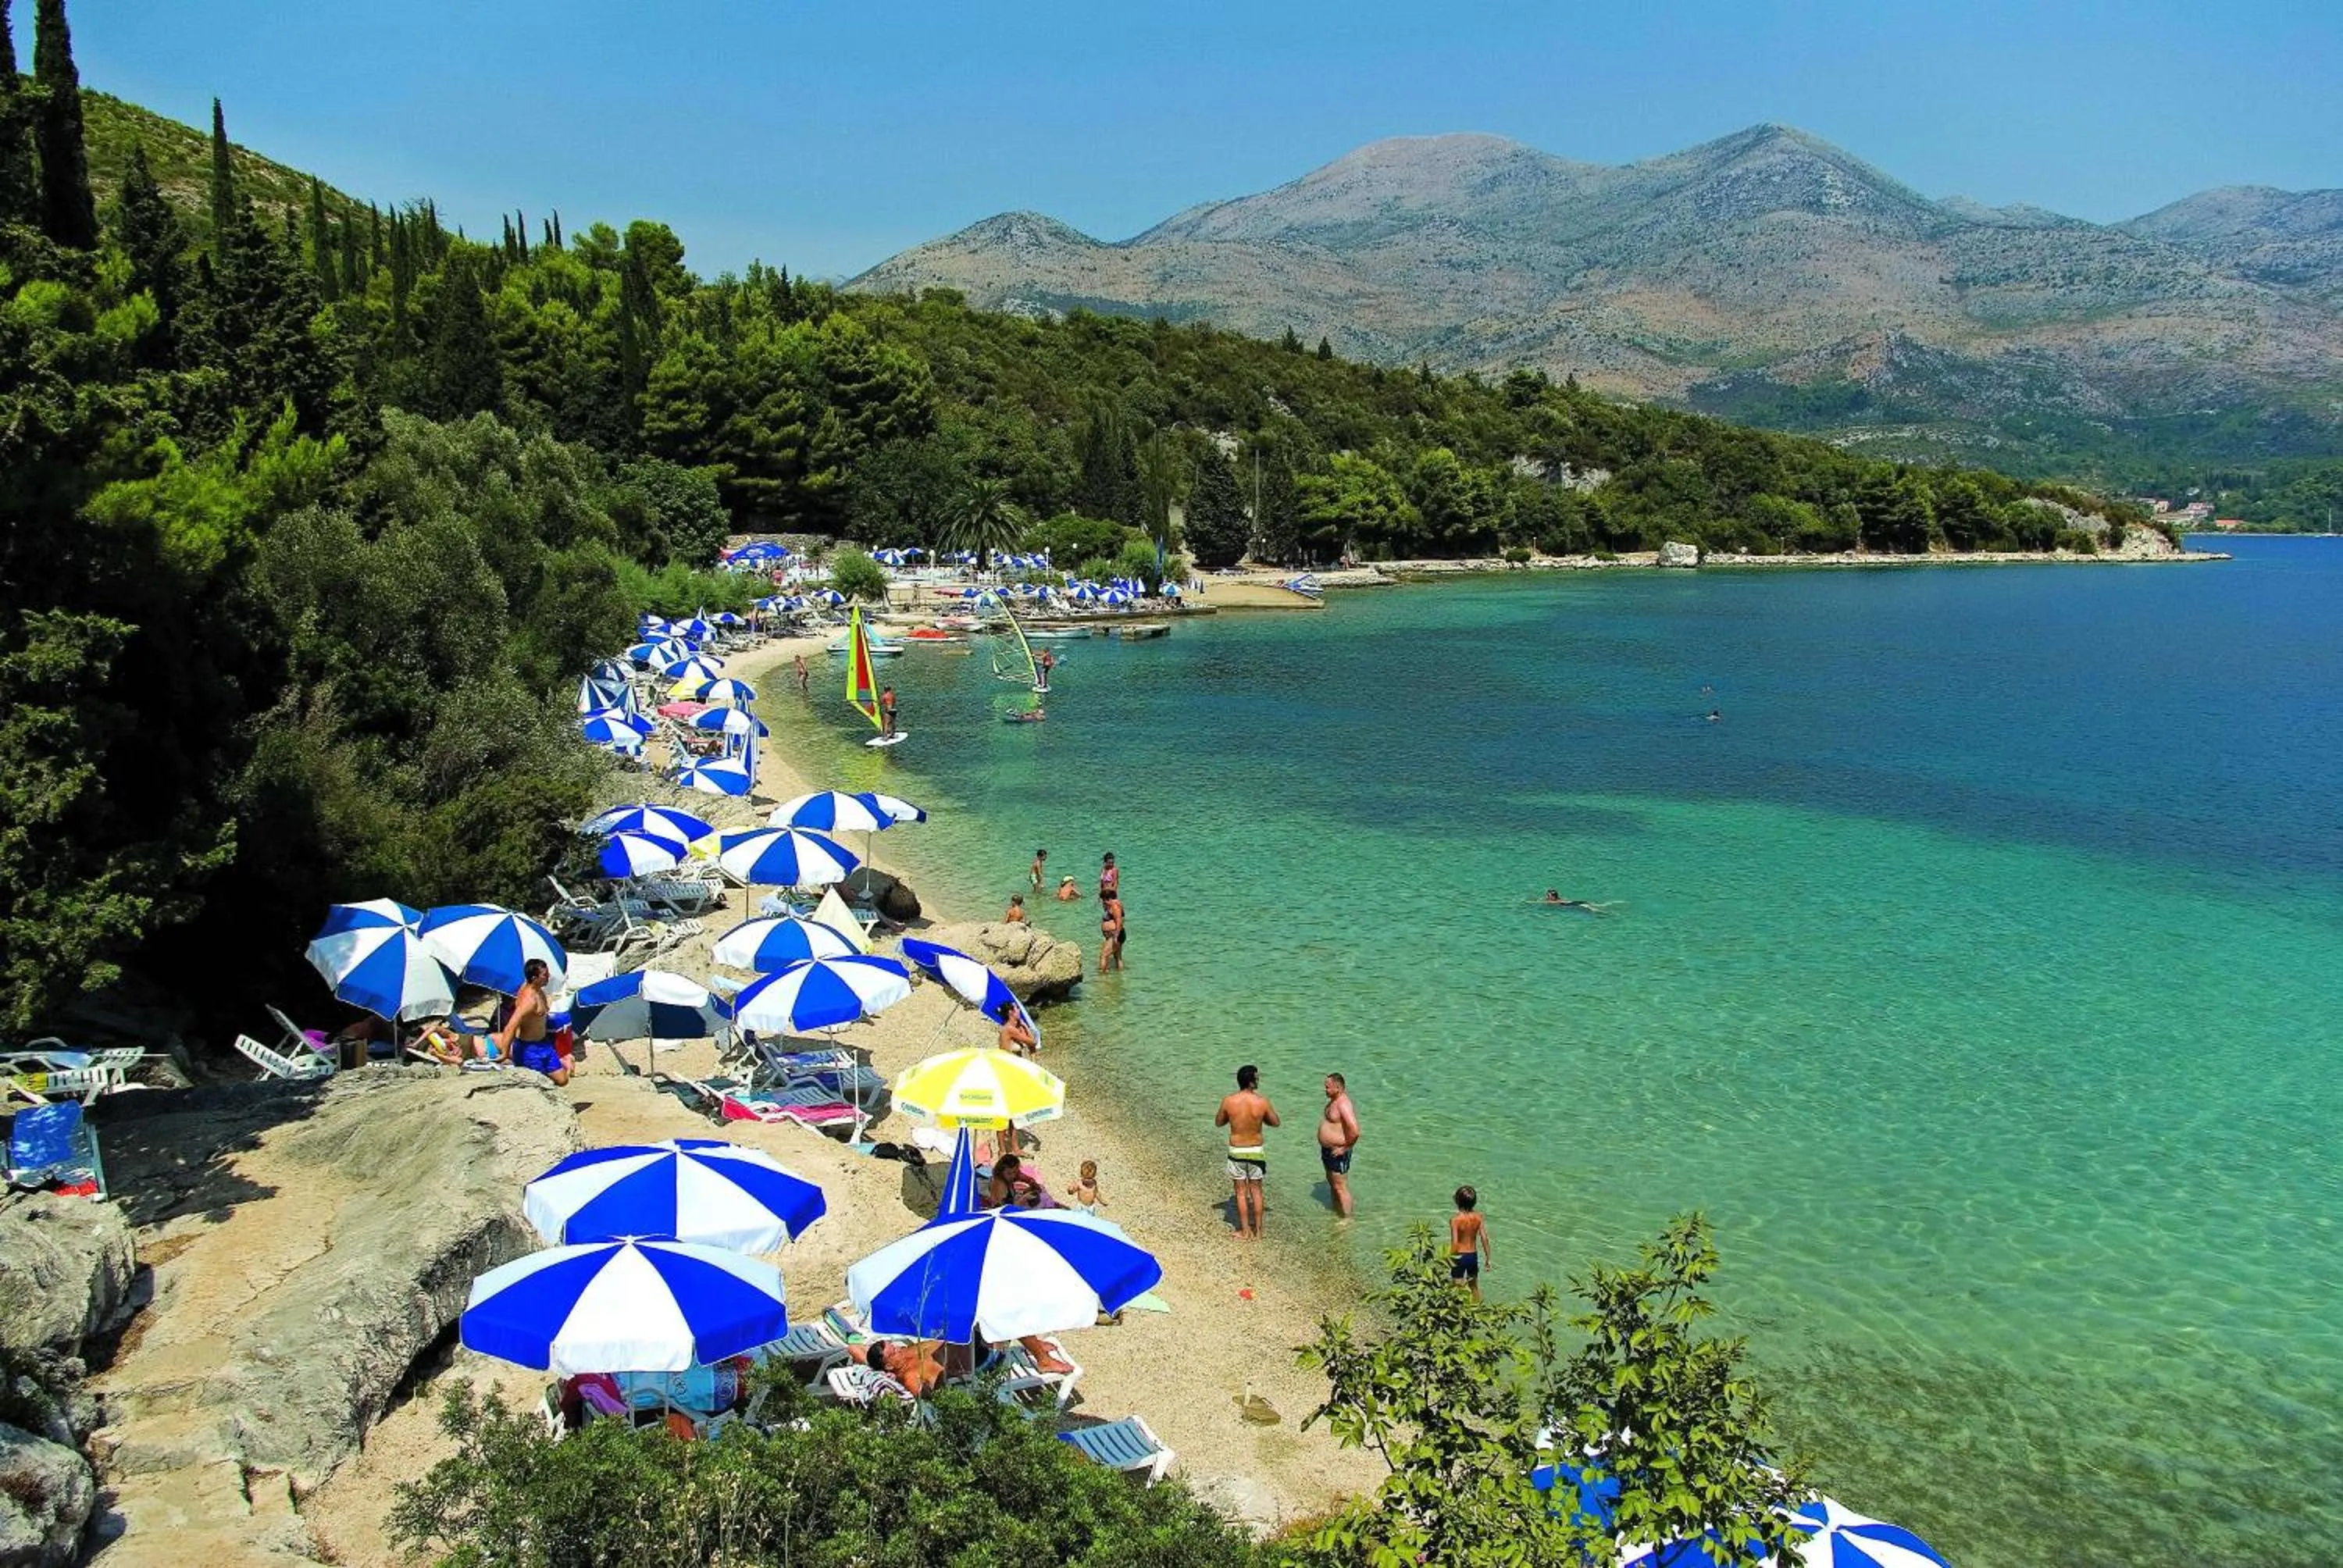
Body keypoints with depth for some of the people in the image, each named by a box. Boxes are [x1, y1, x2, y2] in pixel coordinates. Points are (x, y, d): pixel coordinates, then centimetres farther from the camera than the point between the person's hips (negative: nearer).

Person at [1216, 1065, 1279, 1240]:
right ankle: (1257, 1231, 23)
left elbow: (1218, 1123, 2)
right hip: (1256, 1151, 0)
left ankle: (1245, 1231, 17)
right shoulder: (1262, 1102, -16)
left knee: (1241, 1192, 11)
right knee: (1256, 1191, 15)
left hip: (1236, 1152, 0)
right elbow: (1275, 1122, 1)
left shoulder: (1228, 1101, -14)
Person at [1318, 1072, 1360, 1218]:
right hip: (1327, 1150, 10)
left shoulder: (1343, 1105, -26)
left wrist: (1345, 1147, -22)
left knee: (1340, 1187, 0)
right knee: (1332, 1183, 23)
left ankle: (1347, 1219, 11)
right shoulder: (1334, 1100, 5)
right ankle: (1336, 1212, 38)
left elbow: (1355, 1131, -35)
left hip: (1337, 1152, -10)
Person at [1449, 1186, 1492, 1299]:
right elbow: (1484, 1239, -6)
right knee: (1475, 1286, 23)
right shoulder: (1478, 1218, -7)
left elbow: (1455, 1242, -24)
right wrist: (1488, 1258, 4)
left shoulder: (1455, 1219, -20)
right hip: (1473, 1255, 4)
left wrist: (1451, 1258, -12)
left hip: (1460, 1256, -4)